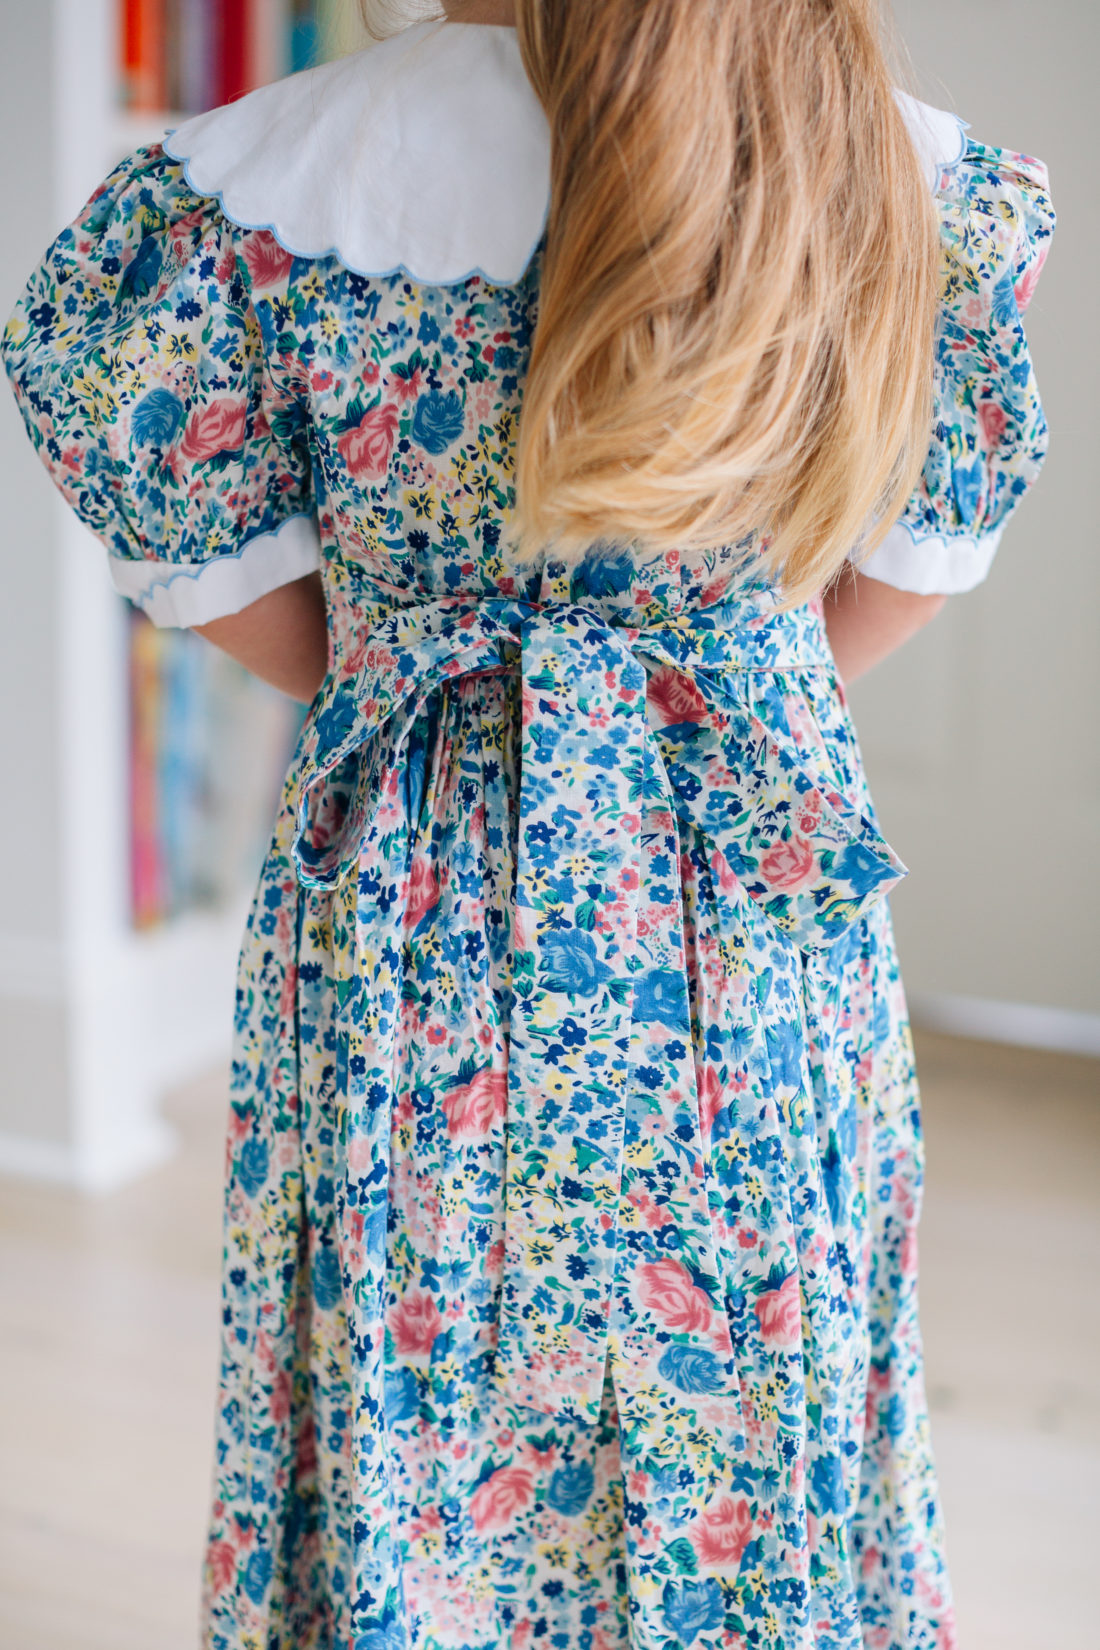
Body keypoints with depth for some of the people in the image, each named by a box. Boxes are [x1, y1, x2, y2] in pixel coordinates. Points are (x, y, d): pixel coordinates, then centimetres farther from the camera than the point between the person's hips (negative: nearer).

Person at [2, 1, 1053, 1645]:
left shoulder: (277, 170, -12)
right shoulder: (905, 167, -4)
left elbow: (186, 524, -2)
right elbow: (935, 526, 6)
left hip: (418, 898, -2)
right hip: (758, 893, 2)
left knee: (411, 1414, 15)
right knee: (766, 1385, 18)